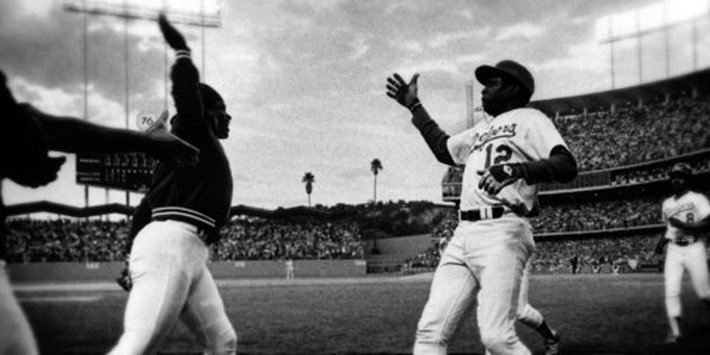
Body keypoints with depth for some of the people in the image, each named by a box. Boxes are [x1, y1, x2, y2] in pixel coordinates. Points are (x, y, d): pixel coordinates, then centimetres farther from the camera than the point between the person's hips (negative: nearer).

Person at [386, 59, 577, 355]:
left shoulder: (528, 119, 5)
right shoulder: (481, 130, 29)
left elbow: (566, 166, -10)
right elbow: (444, 149, 44)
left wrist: (517, 169, -27)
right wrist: (414, 106, 44)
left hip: (502, 233, -8)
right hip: (463, 234, 8)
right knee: (430, 331, -2)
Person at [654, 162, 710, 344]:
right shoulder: (667, 203, 13)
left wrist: (684, 225, -24)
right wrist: (662, 240, 7)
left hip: (694, 249, -4)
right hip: (673, 250, 4)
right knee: (671, 291, -9)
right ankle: (675, 331, -7)